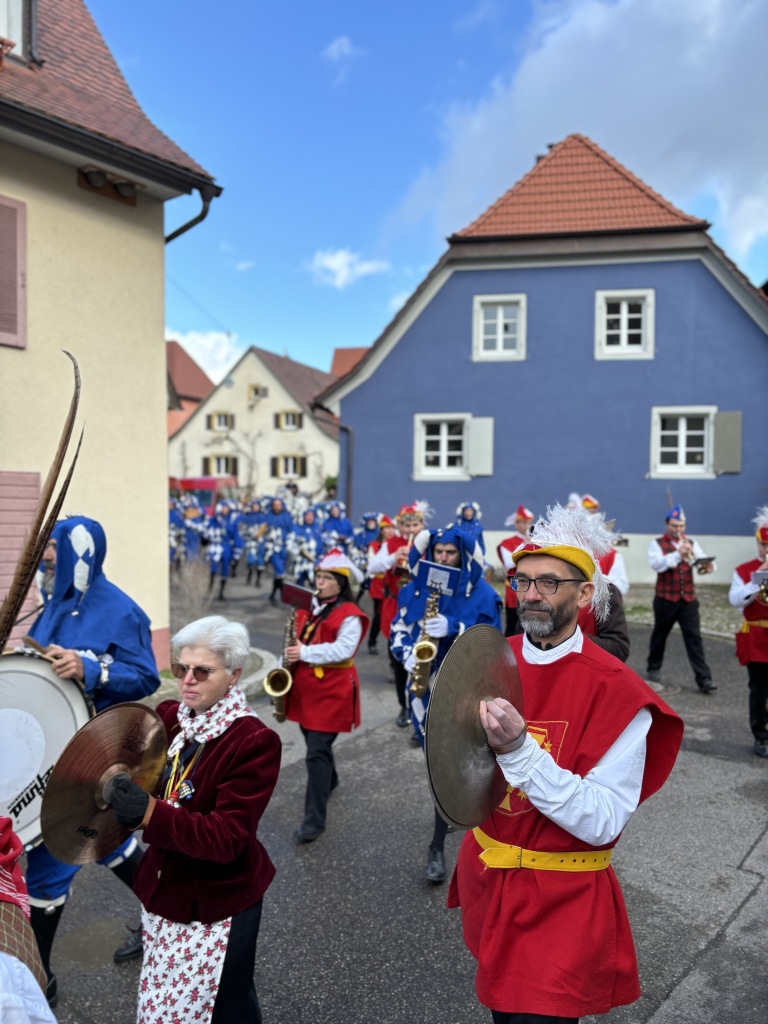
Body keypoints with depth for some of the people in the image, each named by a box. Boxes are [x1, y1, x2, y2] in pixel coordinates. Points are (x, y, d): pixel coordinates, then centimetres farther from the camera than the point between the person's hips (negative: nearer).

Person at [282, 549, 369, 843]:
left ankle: (314, 820, -5)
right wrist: (290, 654, -1)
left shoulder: (349, 615, -12)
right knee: (315, 743, 22)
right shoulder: (307, 607, 10)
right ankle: (329, 781, 49)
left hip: (331, 691, -7)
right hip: (305, 687, 8)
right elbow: (297, 641, 18)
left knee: (317, 751, -10)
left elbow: (343, 650, -24)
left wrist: (305, 652, -27)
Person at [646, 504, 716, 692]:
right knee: (659, 635, 13)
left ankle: (704, 678, -4)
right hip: (666, 599, -2)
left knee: (694, 638, -3)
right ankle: (653, 669, 31)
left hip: (688, 599, 2)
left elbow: (703, 561, -3)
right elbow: (656, 564, -20)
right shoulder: (657, 544, -2)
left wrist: (707, 565, -26)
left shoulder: (691, 544, 10)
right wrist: (678, 554, -32)